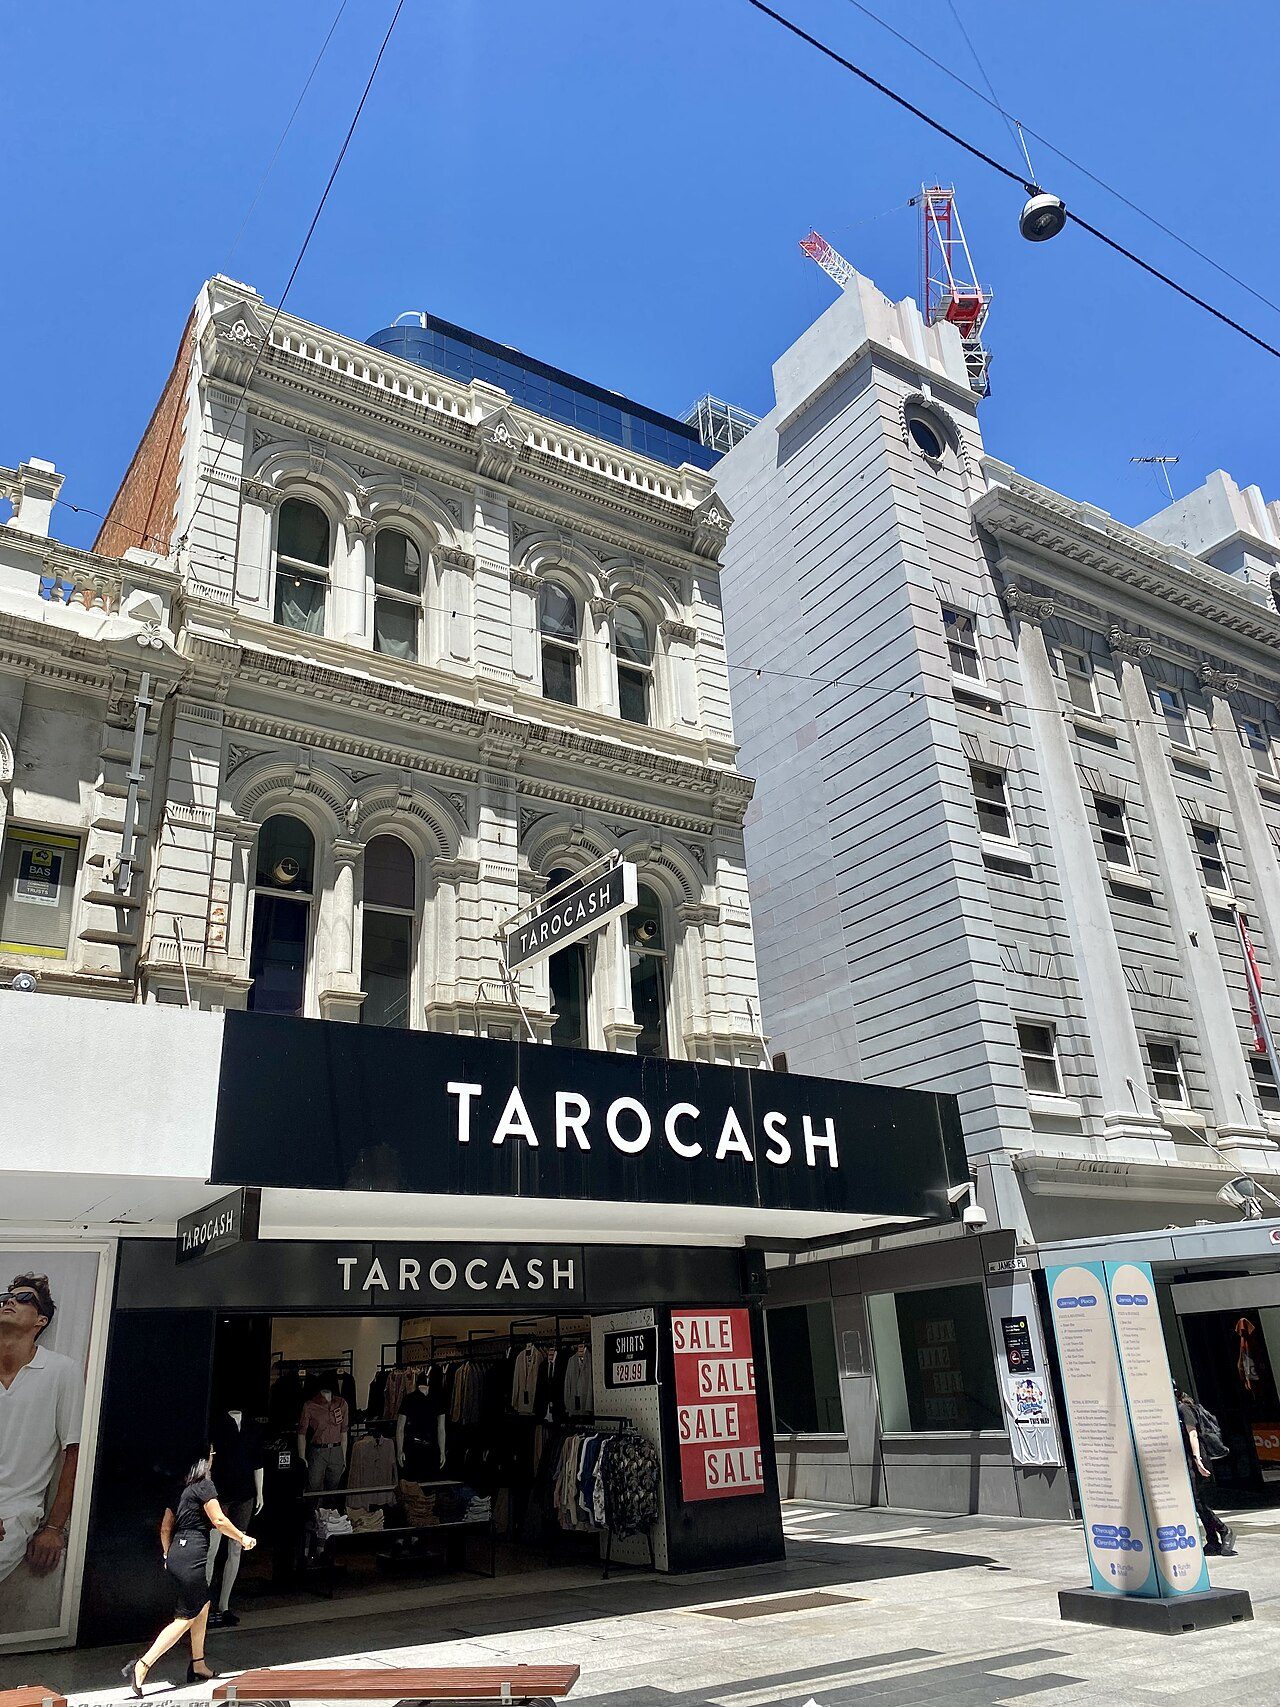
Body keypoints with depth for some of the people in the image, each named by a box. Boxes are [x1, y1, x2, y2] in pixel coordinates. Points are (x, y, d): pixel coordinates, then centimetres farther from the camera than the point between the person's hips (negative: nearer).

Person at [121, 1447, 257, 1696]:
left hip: (176, 1553, 9)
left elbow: (165, 1528, 18)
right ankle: (141, 1666, -12)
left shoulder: (180, 1487, 13)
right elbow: (219, 1520, -12)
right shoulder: (204, 1484, -10)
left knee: (203, 1605, 20)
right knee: (186, 1617, -4)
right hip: (192, 1555, -9)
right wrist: (243, 1538, 1)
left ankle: (198, 1666, 27)